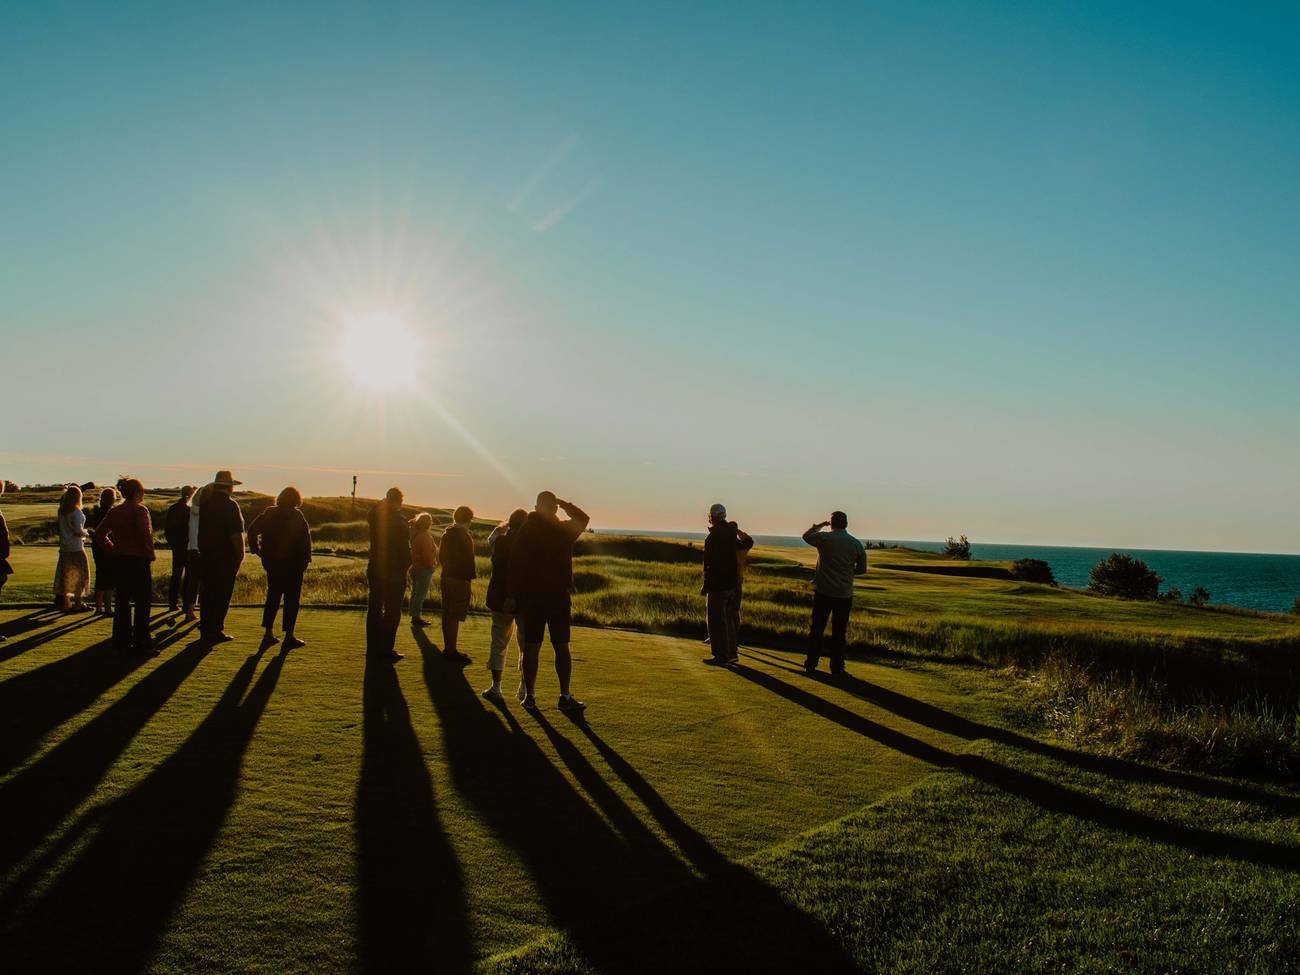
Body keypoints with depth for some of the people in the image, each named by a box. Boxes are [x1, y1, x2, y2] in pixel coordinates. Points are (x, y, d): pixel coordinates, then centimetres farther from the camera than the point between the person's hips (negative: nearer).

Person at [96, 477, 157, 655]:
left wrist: (112, 550, 13)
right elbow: (145, 534, -23)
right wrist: (150, 554, -12)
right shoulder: (140, 510, -11)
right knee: (142, 603, -1)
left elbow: (101, 532, 13)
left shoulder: (114, 511, 10)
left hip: (119, 560, 7)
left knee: (122, 602, 13)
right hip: (137, 560, -7)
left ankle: (121, 642, 16)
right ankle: (141, 644, -2)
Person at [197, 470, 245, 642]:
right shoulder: (230, 505, -13)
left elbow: (201, 529, 13)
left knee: (208, 591, 14)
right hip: (226, 556, -7)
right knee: (223, 593, -1)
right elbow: (236, 534, -16)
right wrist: (240, 554, -9)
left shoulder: (206, 503, 7)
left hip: (206, 555, 7)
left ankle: (205, 628, 20)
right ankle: (216, 630, -1)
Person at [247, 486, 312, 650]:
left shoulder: (268, 513, 7)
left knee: (272, 597, 15)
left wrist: (256, 549, 15)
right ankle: (289, 636, -1)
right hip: (292, 564, -5)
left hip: (271, 563, 5)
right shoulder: (296, 516, -10)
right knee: (292, 599, 0)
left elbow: (252, 530, 8)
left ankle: (269, 633, 15)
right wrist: (306, 559, -11)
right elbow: (305, 538, -18)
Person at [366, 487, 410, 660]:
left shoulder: (376, 516, 0)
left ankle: (373, 646, 20)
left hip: (375, 569, 6)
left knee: (374, 608, 14)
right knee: (392, 610, 0)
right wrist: (406, 564, 2)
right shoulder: (399, 521, -14)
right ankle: (385, 648, -1)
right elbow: (405, 548, -14)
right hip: (394, 572, -6)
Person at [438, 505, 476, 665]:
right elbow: (468, 558, -17)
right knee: (455, 616, -5)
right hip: (460, 579, -9)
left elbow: (441, 555, 18)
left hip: (447, 577, 9)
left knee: (448, 614, 14)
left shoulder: (447, 533, 12)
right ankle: (451, 650, -3)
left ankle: (448, 648, 22)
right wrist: (471, 574, -7)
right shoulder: (463, 535, -15)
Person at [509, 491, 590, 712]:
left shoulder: (525, 530, -2)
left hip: (531, 596, 1)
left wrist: (515, 594, 2)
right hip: (559, 596, 0)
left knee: (531, 647, 4)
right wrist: (564, 504, 19)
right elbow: (583, 518, 18)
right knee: (561, 647, 5)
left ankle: (529, 695, 6)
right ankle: (565, 696, 4)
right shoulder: (564, 530, -3)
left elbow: (514, 565, -3)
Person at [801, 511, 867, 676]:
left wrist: (820, 525, 24)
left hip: (823, 592, -1)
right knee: (839, 631, 8)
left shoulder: (824, 538, -8)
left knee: (816, 629, 9)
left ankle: (811, 664, 12)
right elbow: (862, 569, 7)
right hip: (844, 594, 1)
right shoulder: (856, 544, -2)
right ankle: (837, 667, 10)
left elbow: (806, 536, 12)